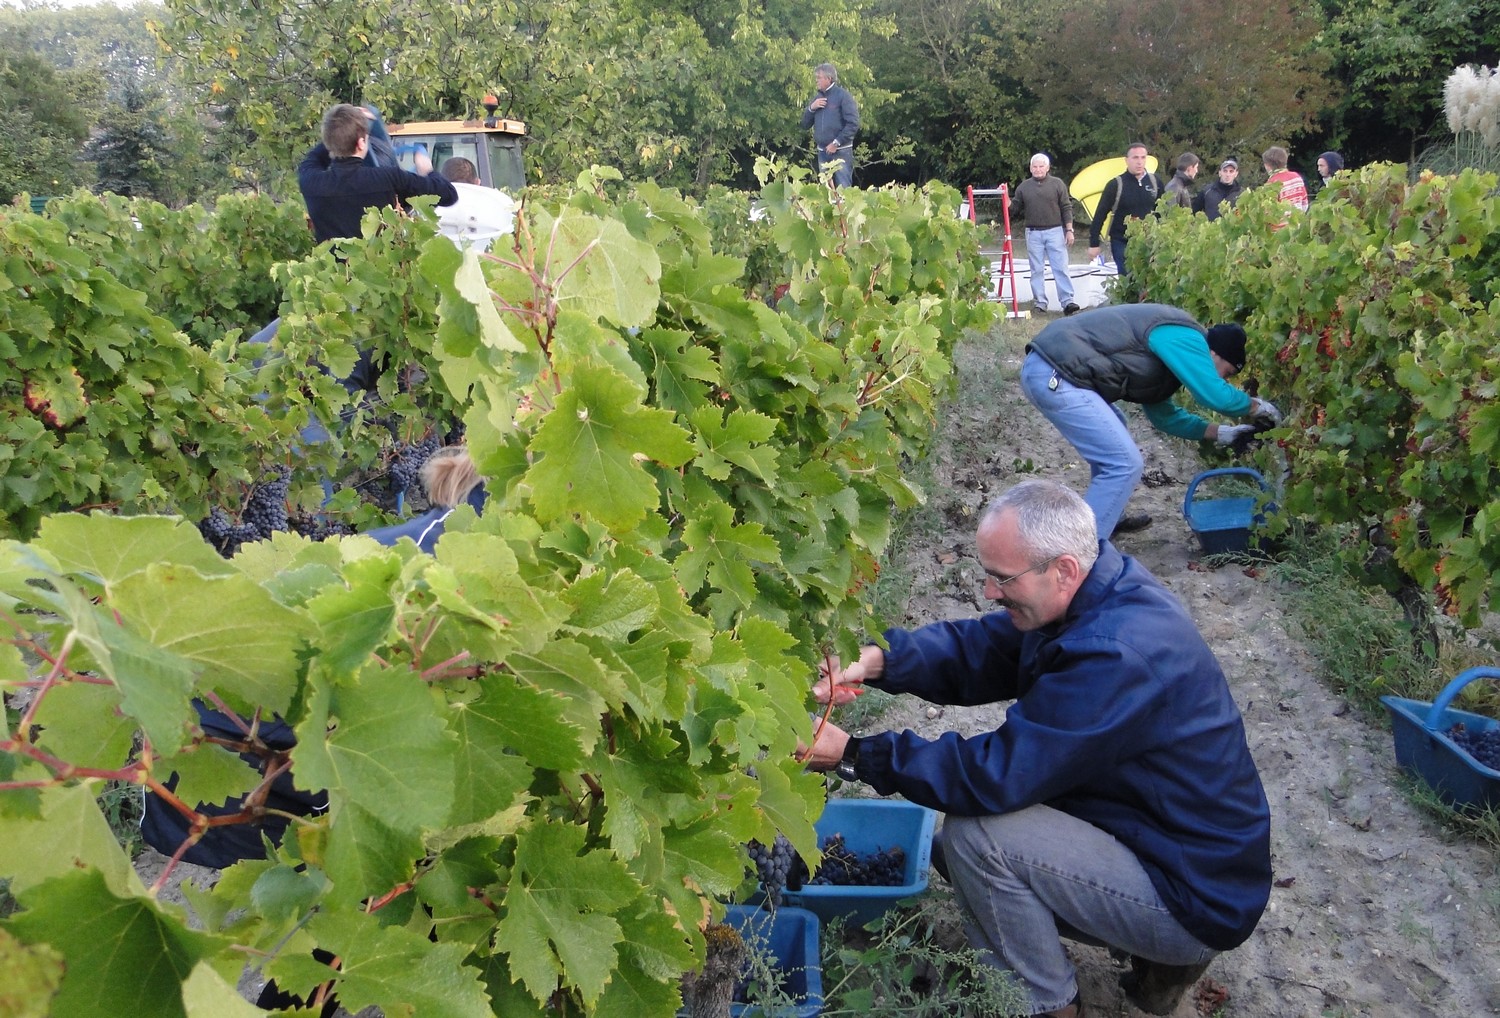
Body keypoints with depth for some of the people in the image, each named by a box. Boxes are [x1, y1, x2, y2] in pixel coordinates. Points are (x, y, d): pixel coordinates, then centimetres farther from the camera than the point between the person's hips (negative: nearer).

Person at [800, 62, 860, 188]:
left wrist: (836, 143, -16)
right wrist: (811, 108, -3)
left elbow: (853, 124, -13)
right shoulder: (817, 97, 14)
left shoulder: (842, 95, -6)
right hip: (822, 152, 7)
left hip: (840, 151, -7)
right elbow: (805, 125, 14)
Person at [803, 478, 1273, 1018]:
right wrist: (879, 659, -19)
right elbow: (978, 648, -1)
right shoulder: (1100, 591, -5)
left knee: (975, 835, -23)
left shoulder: (1115, 658, -34)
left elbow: (996, 773, -30)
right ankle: (1162, 957, 17)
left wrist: (854, 754, -24)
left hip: (1199, 900, -10)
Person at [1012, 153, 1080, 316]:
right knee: (1037, 270, 5)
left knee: (1061, 268, -5)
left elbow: (1066, 208, 3)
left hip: (1055, 231, -2)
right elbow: (1016, 208, 9)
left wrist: (1069, 230, -2)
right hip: (1033, 233, 2)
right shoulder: (1023, 187, 7)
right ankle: (1040, 302, 12)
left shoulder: (1057, 184, 3)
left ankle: (1067, 302, -6)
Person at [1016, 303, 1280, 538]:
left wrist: (1218, 432, 30)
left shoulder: (1167, 342, 25)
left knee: (1111, 436, 31)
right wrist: (1256, 406, 5)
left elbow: (1163, 414, 32)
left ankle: (1110, 519, 42)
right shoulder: (1183, 338, -6)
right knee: (1124, 463, -8)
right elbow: (1216, 395, -14)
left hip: (1043, 366, 11)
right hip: (1054, 378, -11)